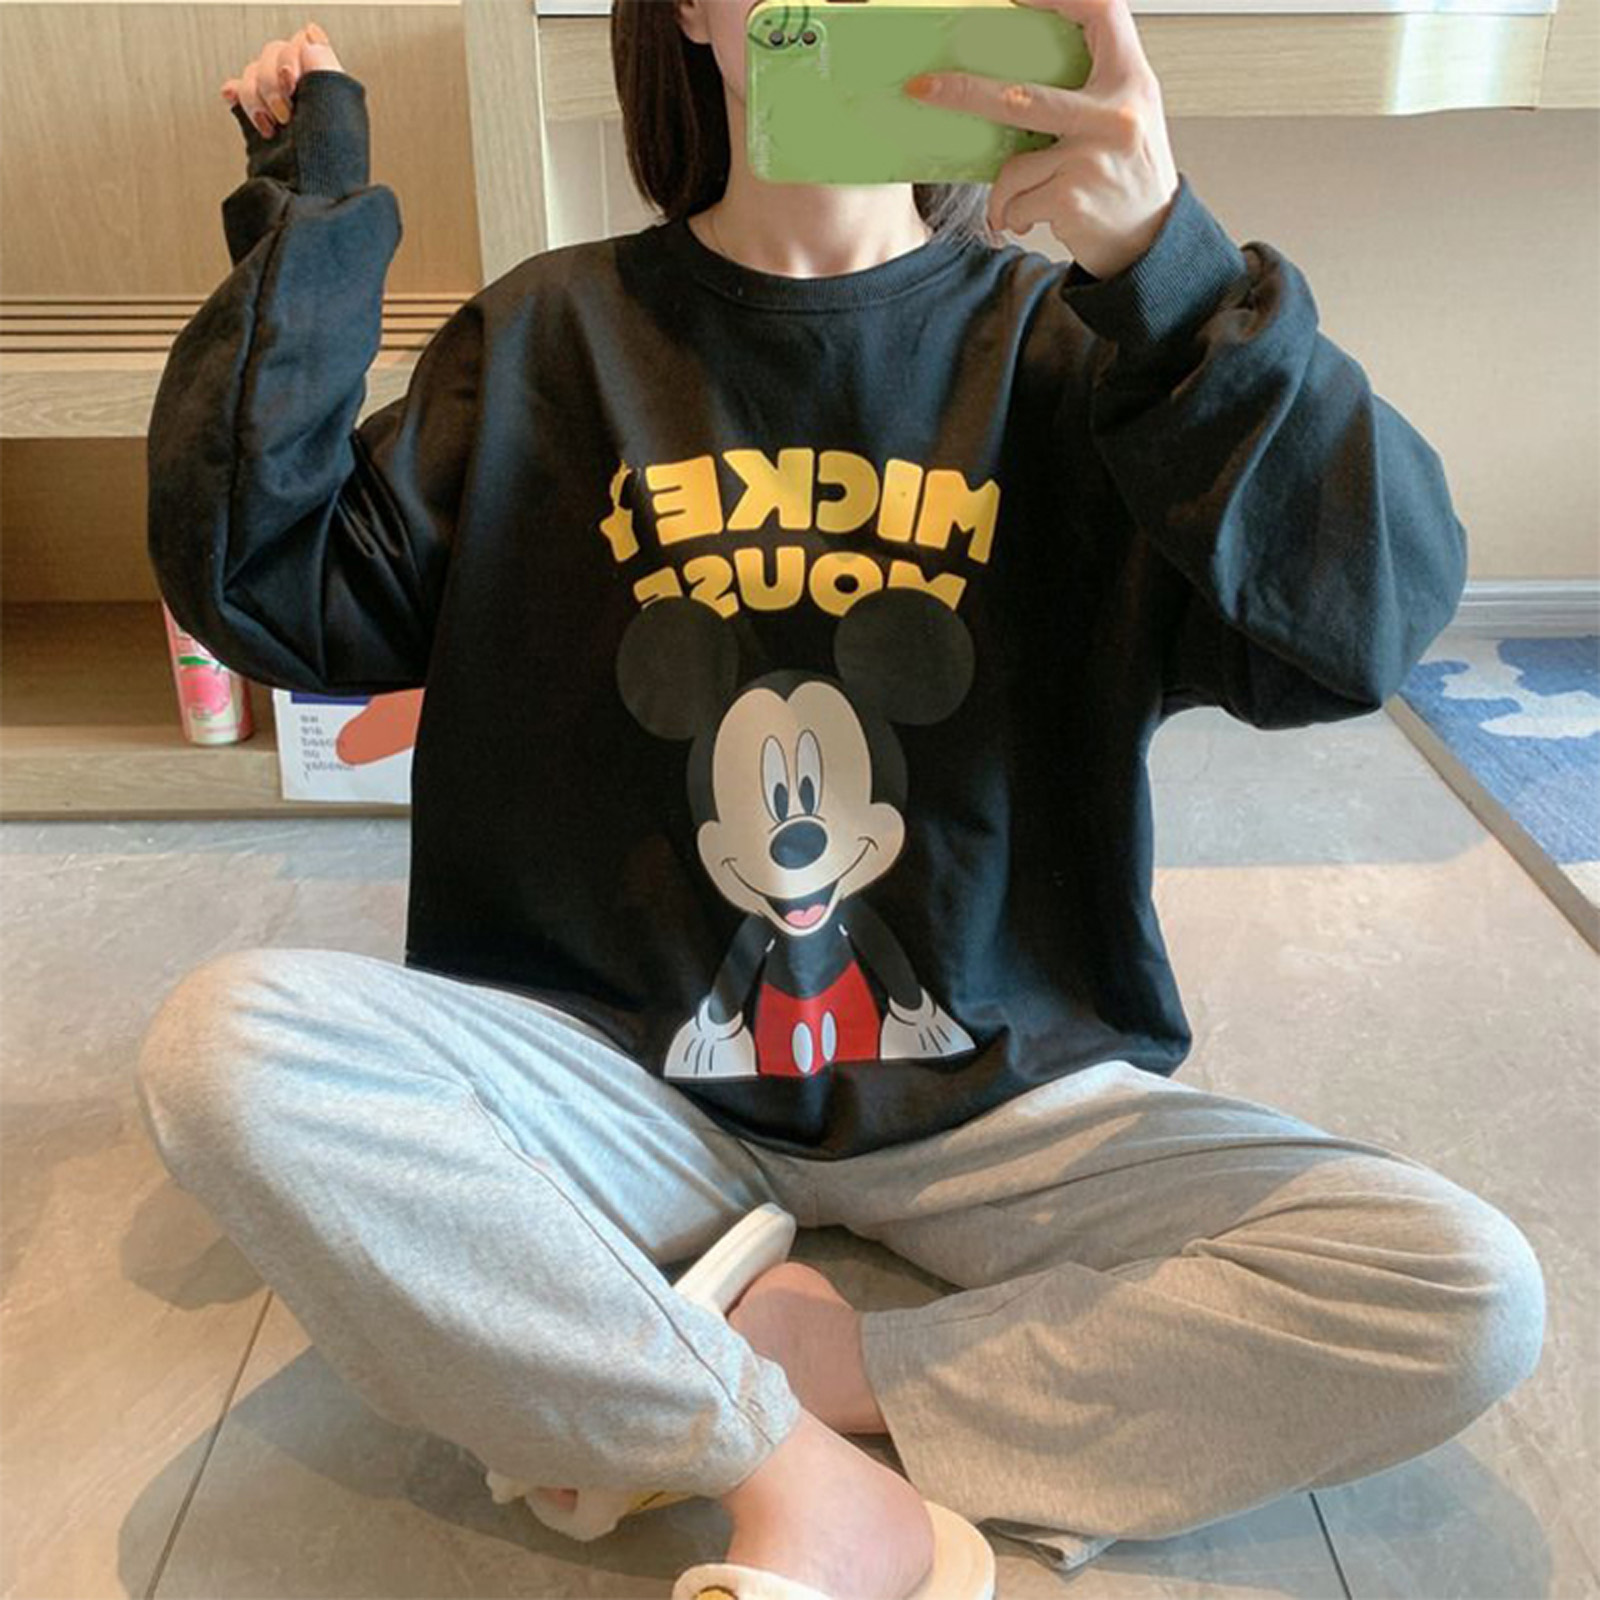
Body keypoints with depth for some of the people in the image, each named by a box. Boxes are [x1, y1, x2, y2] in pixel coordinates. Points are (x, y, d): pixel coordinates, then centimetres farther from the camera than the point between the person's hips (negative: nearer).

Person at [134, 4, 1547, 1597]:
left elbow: (1374, 619, -16)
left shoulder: (1059, 344, -2)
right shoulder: (551, 334, 4)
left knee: (1466, 1297, -17)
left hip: (998, 1097, 0)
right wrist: (308, 223, -6)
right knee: (220, 1044, -24)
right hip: (626, 1073, 1)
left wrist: (1173, 271, -31)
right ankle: (792, 1466, -17)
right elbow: (272, 595, -2)